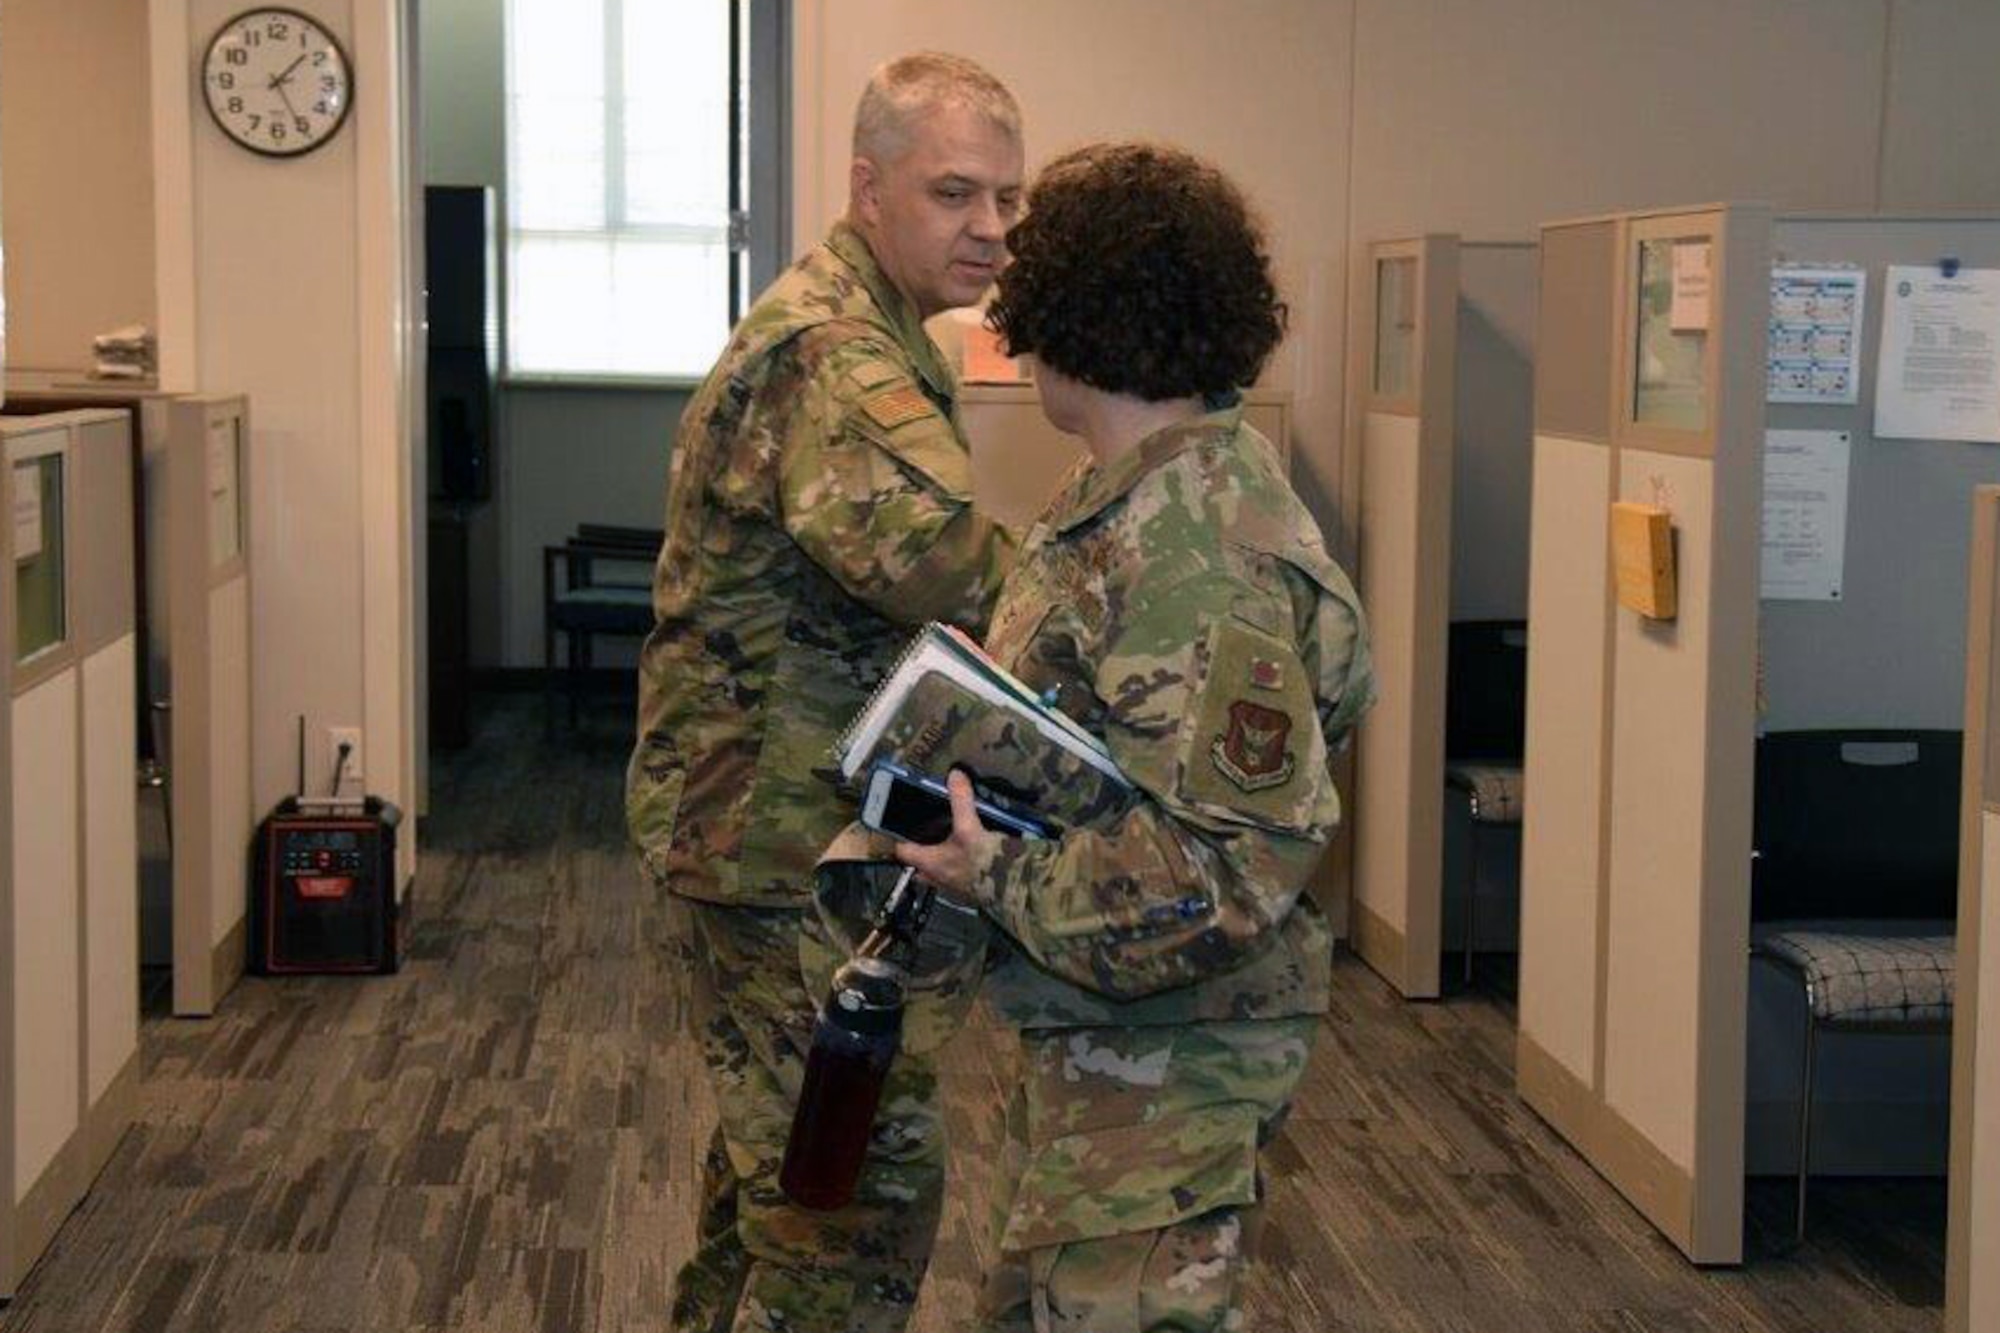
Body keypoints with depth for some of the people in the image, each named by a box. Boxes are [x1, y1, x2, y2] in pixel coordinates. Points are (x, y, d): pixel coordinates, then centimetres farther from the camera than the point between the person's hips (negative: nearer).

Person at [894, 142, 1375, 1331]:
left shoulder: (1195, 551, -25)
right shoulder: (1163, 489, 5)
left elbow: (1240, 863, -27)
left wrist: (1004, 875, -25)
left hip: (1167, 1053, -10)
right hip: (1092, 1030, 10)